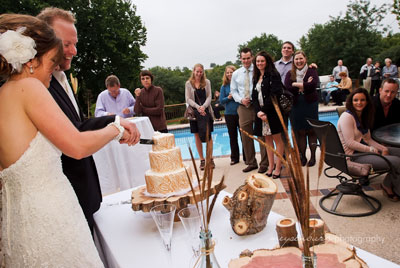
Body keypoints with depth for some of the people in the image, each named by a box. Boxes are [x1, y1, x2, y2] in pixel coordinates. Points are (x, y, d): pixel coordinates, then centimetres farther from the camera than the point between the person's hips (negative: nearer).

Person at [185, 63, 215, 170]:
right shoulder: (188, 83, 4)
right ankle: (202, 160, 12)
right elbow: (188, 99, -2)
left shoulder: (207, 82, 6)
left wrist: (203, 106, -17)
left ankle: (210, 159, 8)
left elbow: (209, 97, 1)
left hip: (206, 111, 0)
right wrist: (197, 107, -16)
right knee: (197, 136, 3)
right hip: (194, 112, 0)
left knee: (208, 134, -3)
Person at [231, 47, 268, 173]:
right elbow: (233, 91, 13)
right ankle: (251, 163, 22)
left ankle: (264, 164, 11)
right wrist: (241, 100, -5)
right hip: (243, 107, 4)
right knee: (246, 137, 8)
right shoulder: (236, 74, 11)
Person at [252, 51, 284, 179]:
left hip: (272, 112, -6)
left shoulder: (273, 75, -4)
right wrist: (258, 111, -6)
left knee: (277, 139, 0)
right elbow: (254, 96, 10)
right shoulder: (256, 78, 16)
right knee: (267, 140, 11)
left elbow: (274, 94, -14)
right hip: (260, 112, 6)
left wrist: (264, 110, -15)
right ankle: (271, 166, 18)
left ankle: (278, 167, 6)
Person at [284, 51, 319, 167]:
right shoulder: (290, 74, 9)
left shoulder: (312, 71, 4)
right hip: (296, 106, 2)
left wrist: (296, 84, -10)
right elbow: (287, 88, -8)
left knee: (311, 131, 1)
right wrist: (305, 86, -10)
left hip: (310, 105, -1)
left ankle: (313, 156, 10)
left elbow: (313, 84, -15)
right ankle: (302, 157, 13)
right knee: (300, 132, 4)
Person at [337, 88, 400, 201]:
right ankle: (387, 185, 7)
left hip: (364, 149, 10)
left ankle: (388, 184, 14)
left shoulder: (363, 116, 15)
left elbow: (368, 139, 15)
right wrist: (372, 150, -16)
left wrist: (383, 148, -1)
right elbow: (350, 143, -20)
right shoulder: (347, 117, -14)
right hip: (354, 156, -10)